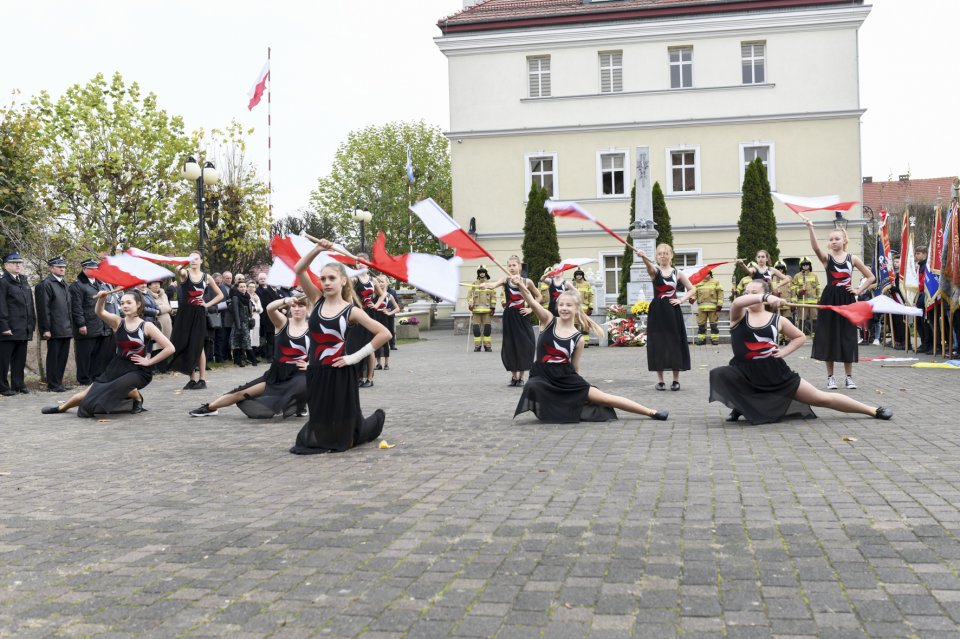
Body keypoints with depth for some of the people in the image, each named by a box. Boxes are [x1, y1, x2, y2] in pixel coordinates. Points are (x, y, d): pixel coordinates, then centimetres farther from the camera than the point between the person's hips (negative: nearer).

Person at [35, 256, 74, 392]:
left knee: (63, 356, 10)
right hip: (54, 329, -8)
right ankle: (52, 385, 7)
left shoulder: (64, 283, 17)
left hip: (66, 329, 8)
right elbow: (44, 309, -13)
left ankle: (58, 383, 18)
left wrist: (71, 326, 15)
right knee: (53, 357, 0)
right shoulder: (46, 284, -8)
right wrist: (46, 329, -16)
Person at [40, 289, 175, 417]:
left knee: (118, 386, -34)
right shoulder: (117, 322, -1)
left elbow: (170, 348, -13)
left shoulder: (147, 327, -10)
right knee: (90, 392, 5)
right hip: (117, 367, 4)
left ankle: (138, 398, -2)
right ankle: (61, 408, 32)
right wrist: (101, 300, -41)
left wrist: (149, 361, -11)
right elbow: (100, 313, -21)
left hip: (138, 370, -4)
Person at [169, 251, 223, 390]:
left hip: (198, 315, 0)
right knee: (183, 346, 2)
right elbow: (179, 272, -27)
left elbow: (220, 295, 13)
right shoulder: (185, 273, 0)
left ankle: (202, 379, 4)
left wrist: (208, 304, -1)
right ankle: (192, 379, 11)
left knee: (198, 347, 1)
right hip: (184, 314, 0)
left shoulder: (207, 277, 5)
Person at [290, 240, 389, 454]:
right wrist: (317, 250, -16)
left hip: (340, 375, -4)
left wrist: (356, 356, -10)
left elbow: (385, 334, -10)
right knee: (320, 424, 15)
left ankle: (375, 421, 37)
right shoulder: (317, 301, 4)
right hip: (315, 374, 4)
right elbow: (299, 270, -4)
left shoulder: (351, 311, -7)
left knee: (342, 439, 7)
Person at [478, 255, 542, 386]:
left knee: (525, 346, -1)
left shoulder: (527, 282, 0)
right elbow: (494, 284, -25)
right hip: (509, 316, 0)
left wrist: (531, 309, 0)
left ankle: (521, 377, 15)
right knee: (509, 347, 3)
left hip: (522, 317, 0)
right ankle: (513, 376, 20)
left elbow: (539, 297, 12)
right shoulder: (505, 279, -3)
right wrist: (485, 285, -47)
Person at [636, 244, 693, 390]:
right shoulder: (654, 270, 0)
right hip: (657, 311, -1)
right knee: (658, 344, 0)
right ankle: (660, 380, 8)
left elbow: (692, 289, 14)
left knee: (675, 343, 2)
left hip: (673, 311, 1)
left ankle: (676, 380, 12)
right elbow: (649, 265, -25)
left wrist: (681, 299, -4)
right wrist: (643, 257, -49)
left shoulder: (677, 273, 6)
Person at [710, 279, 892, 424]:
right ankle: (741, 406, -2)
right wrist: (766, 297, -45)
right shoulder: (739, 316, -5)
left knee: (821, 398, 5)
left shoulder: (777, 320, 0)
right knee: (719, 374, -30)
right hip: (746, 373, 0)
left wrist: (784, 351, -1)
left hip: (776, 373, 0)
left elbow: (800, 337, 17)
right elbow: (737, 302, -31)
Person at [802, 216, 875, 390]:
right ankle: (830, 377, 11)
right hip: (830, 299, -1)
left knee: (847, 336, 4)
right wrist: (810, 228, -39)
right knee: (829, 336, 1)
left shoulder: (852, 258, 3)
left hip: (847, 299, 1)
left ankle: (849, 377, 14)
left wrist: (858, 290, -1)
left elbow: (870, 277, 11)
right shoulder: (826, 257, -2)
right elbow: (815, 247, -25)